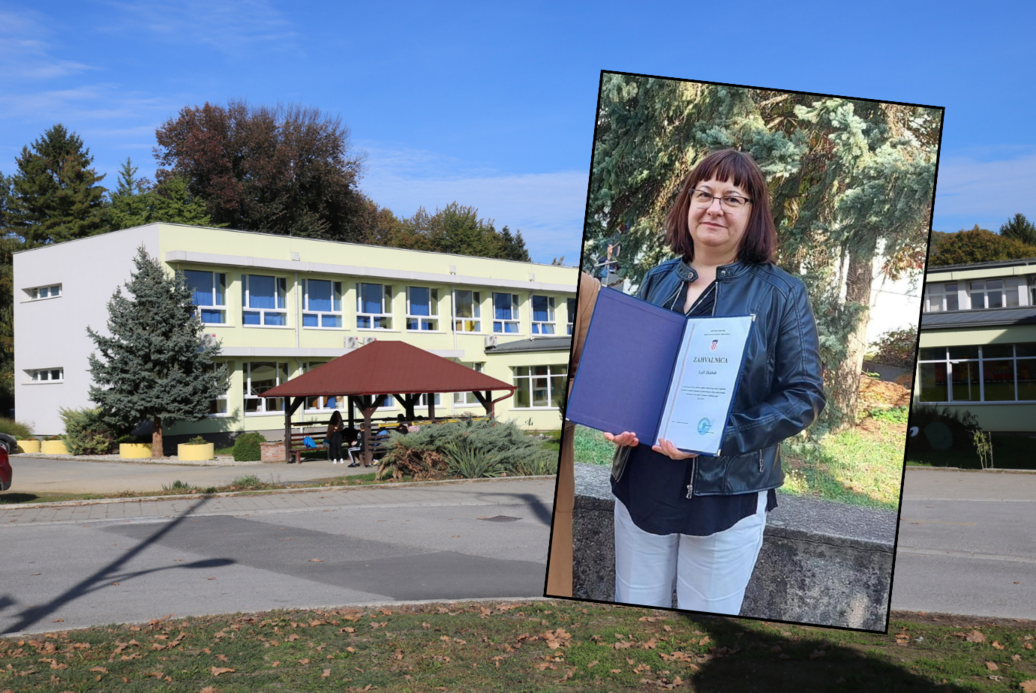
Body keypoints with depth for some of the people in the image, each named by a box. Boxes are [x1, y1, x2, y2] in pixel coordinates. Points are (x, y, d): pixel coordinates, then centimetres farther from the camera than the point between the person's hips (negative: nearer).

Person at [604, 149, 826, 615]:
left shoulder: (781, 293, -5)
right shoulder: (657, 282, 7)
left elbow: (805, 394, -9)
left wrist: (720, 437, -20)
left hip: (727, 493, -3)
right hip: (641, 483, 3)